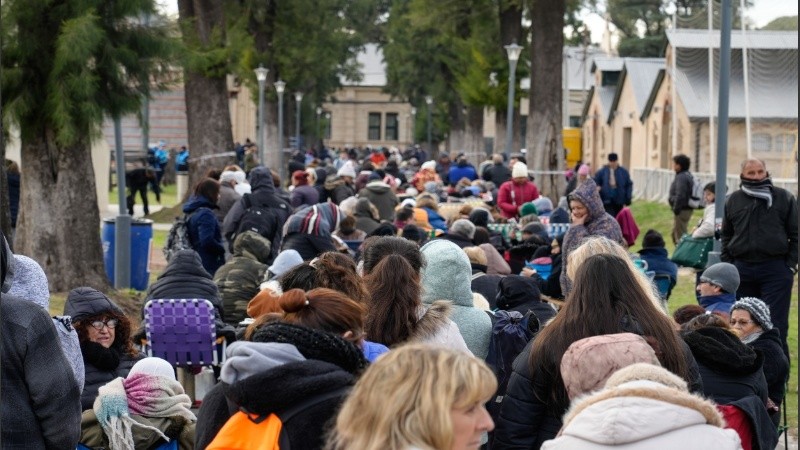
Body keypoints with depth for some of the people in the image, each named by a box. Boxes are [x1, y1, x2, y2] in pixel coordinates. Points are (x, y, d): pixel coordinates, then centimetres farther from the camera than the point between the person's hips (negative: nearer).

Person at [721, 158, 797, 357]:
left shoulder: (784, 198, 2)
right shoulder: (734, 200, 10)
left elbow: (795, 234, 4)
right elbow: (726, 235, 16)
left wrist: (790, 264, -4)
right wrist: (727, 264, 7)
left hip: (775, 270, -3)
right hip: (742, 270, 3)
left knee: (776, 325, -5)